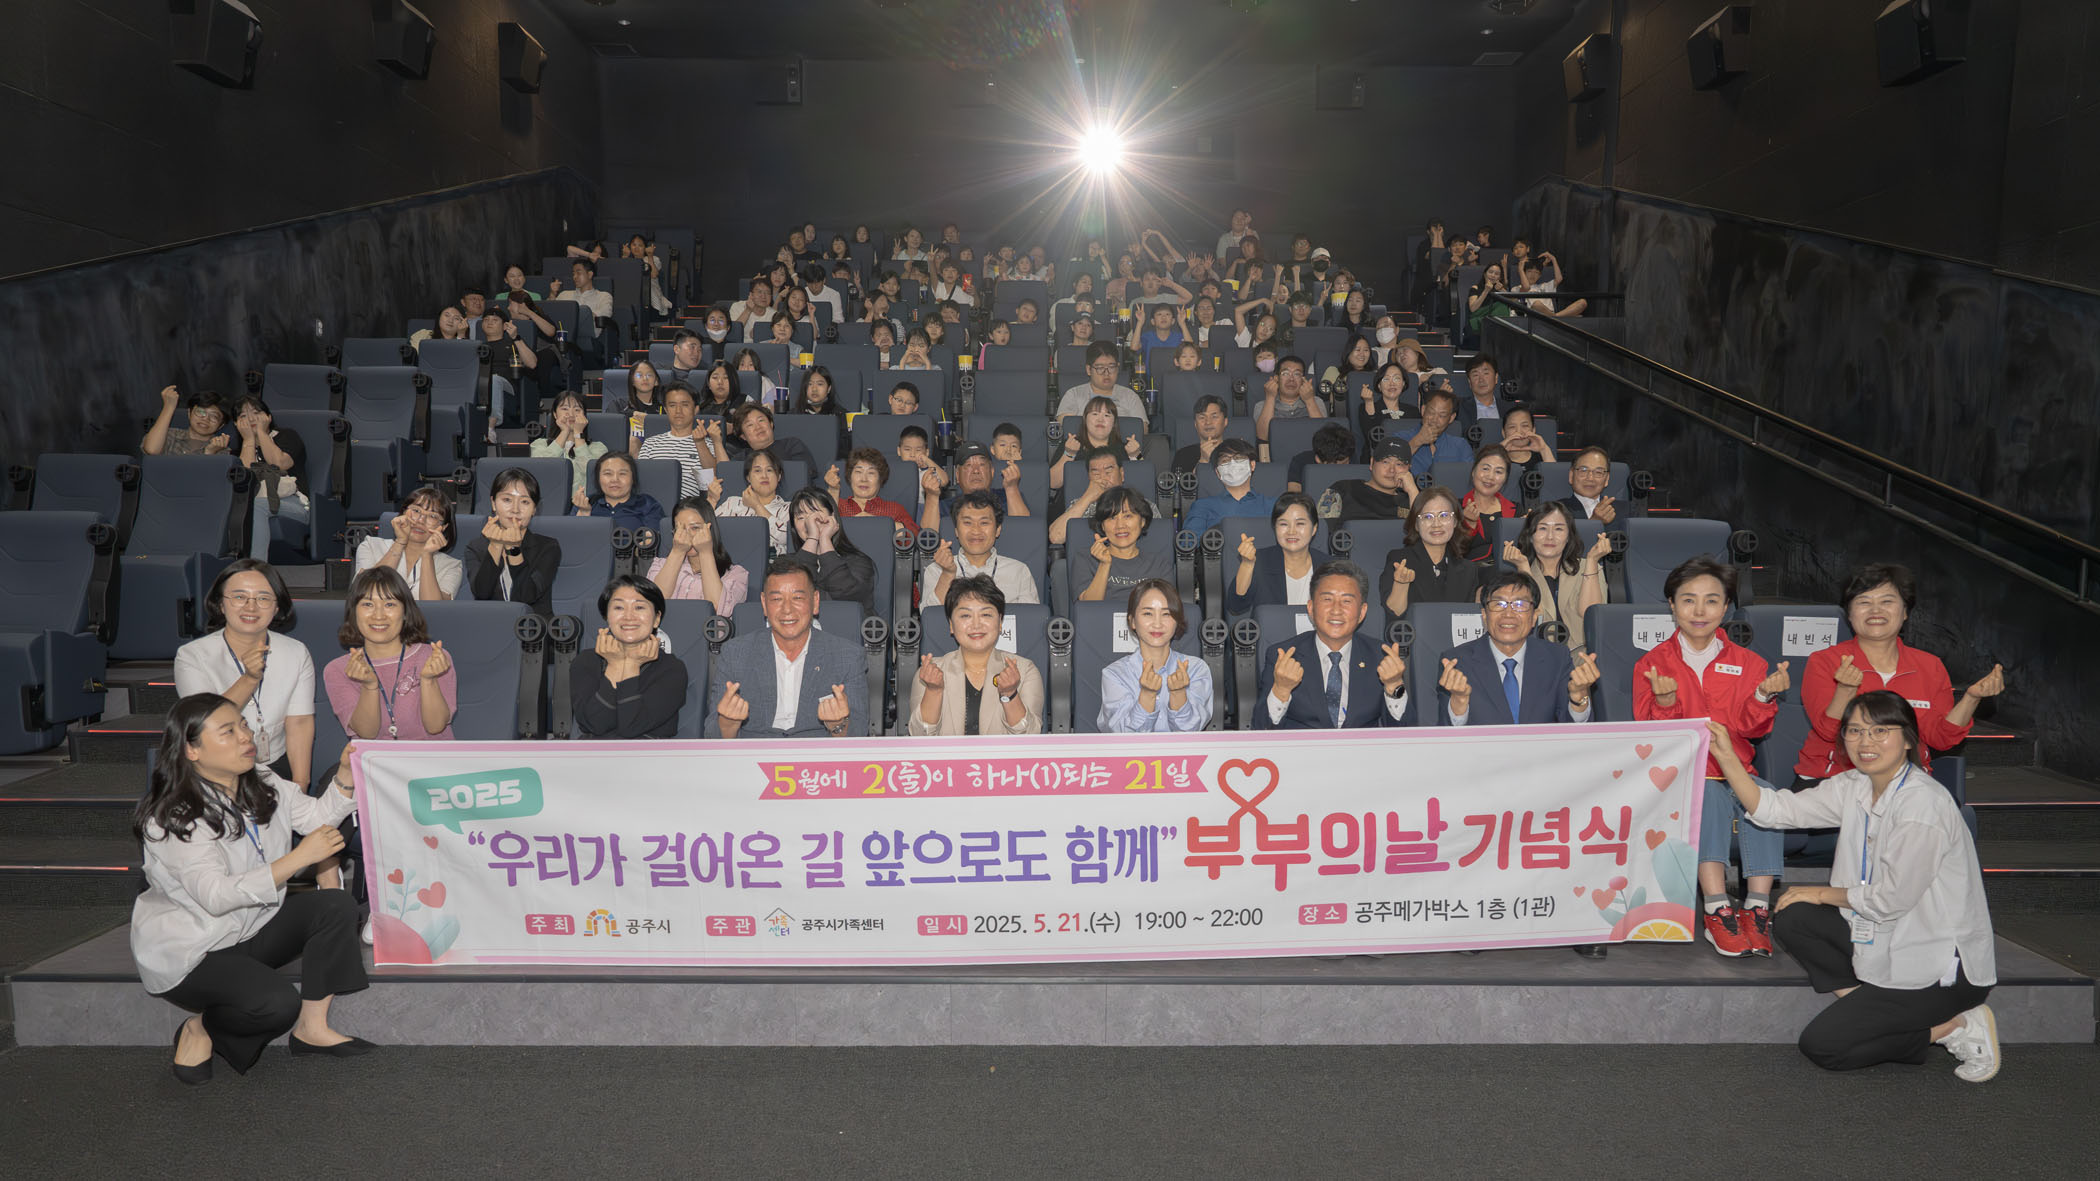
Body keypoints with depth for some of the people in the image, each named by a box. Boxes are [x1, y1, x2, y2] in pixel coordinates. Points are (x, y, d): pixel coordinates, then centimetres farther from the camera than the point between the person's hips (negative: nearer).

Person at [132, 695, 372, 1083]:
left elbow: (319, 815, 2)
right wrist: (298, 858, -39)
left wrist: (345, 774, -17)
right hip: (187, 952, -8)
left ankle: (311, 1028, -5)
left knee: (337, 905, -14)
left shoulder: (261, 785, 3)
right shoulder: (175, 819, -24)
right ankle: (201, 1031, 4)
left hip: (249, 927, 8)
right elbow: (215, 896, -33)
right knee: (278, 1003, -29)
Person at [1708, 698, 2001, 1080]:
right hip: (1890, 939, 8)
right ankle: (1864, 1005, 3)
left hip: (1946, 965, -8)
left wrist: (1823, 894, -4)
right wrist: (1726, 757, -10)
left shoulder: (1924, 805, -24)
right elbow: (1774, 809, 1)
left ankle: (1954, 1027, 2)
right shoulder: (1855, 787, 1)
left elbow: (1890, 900, -19)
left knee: (1821, 1046, -8)